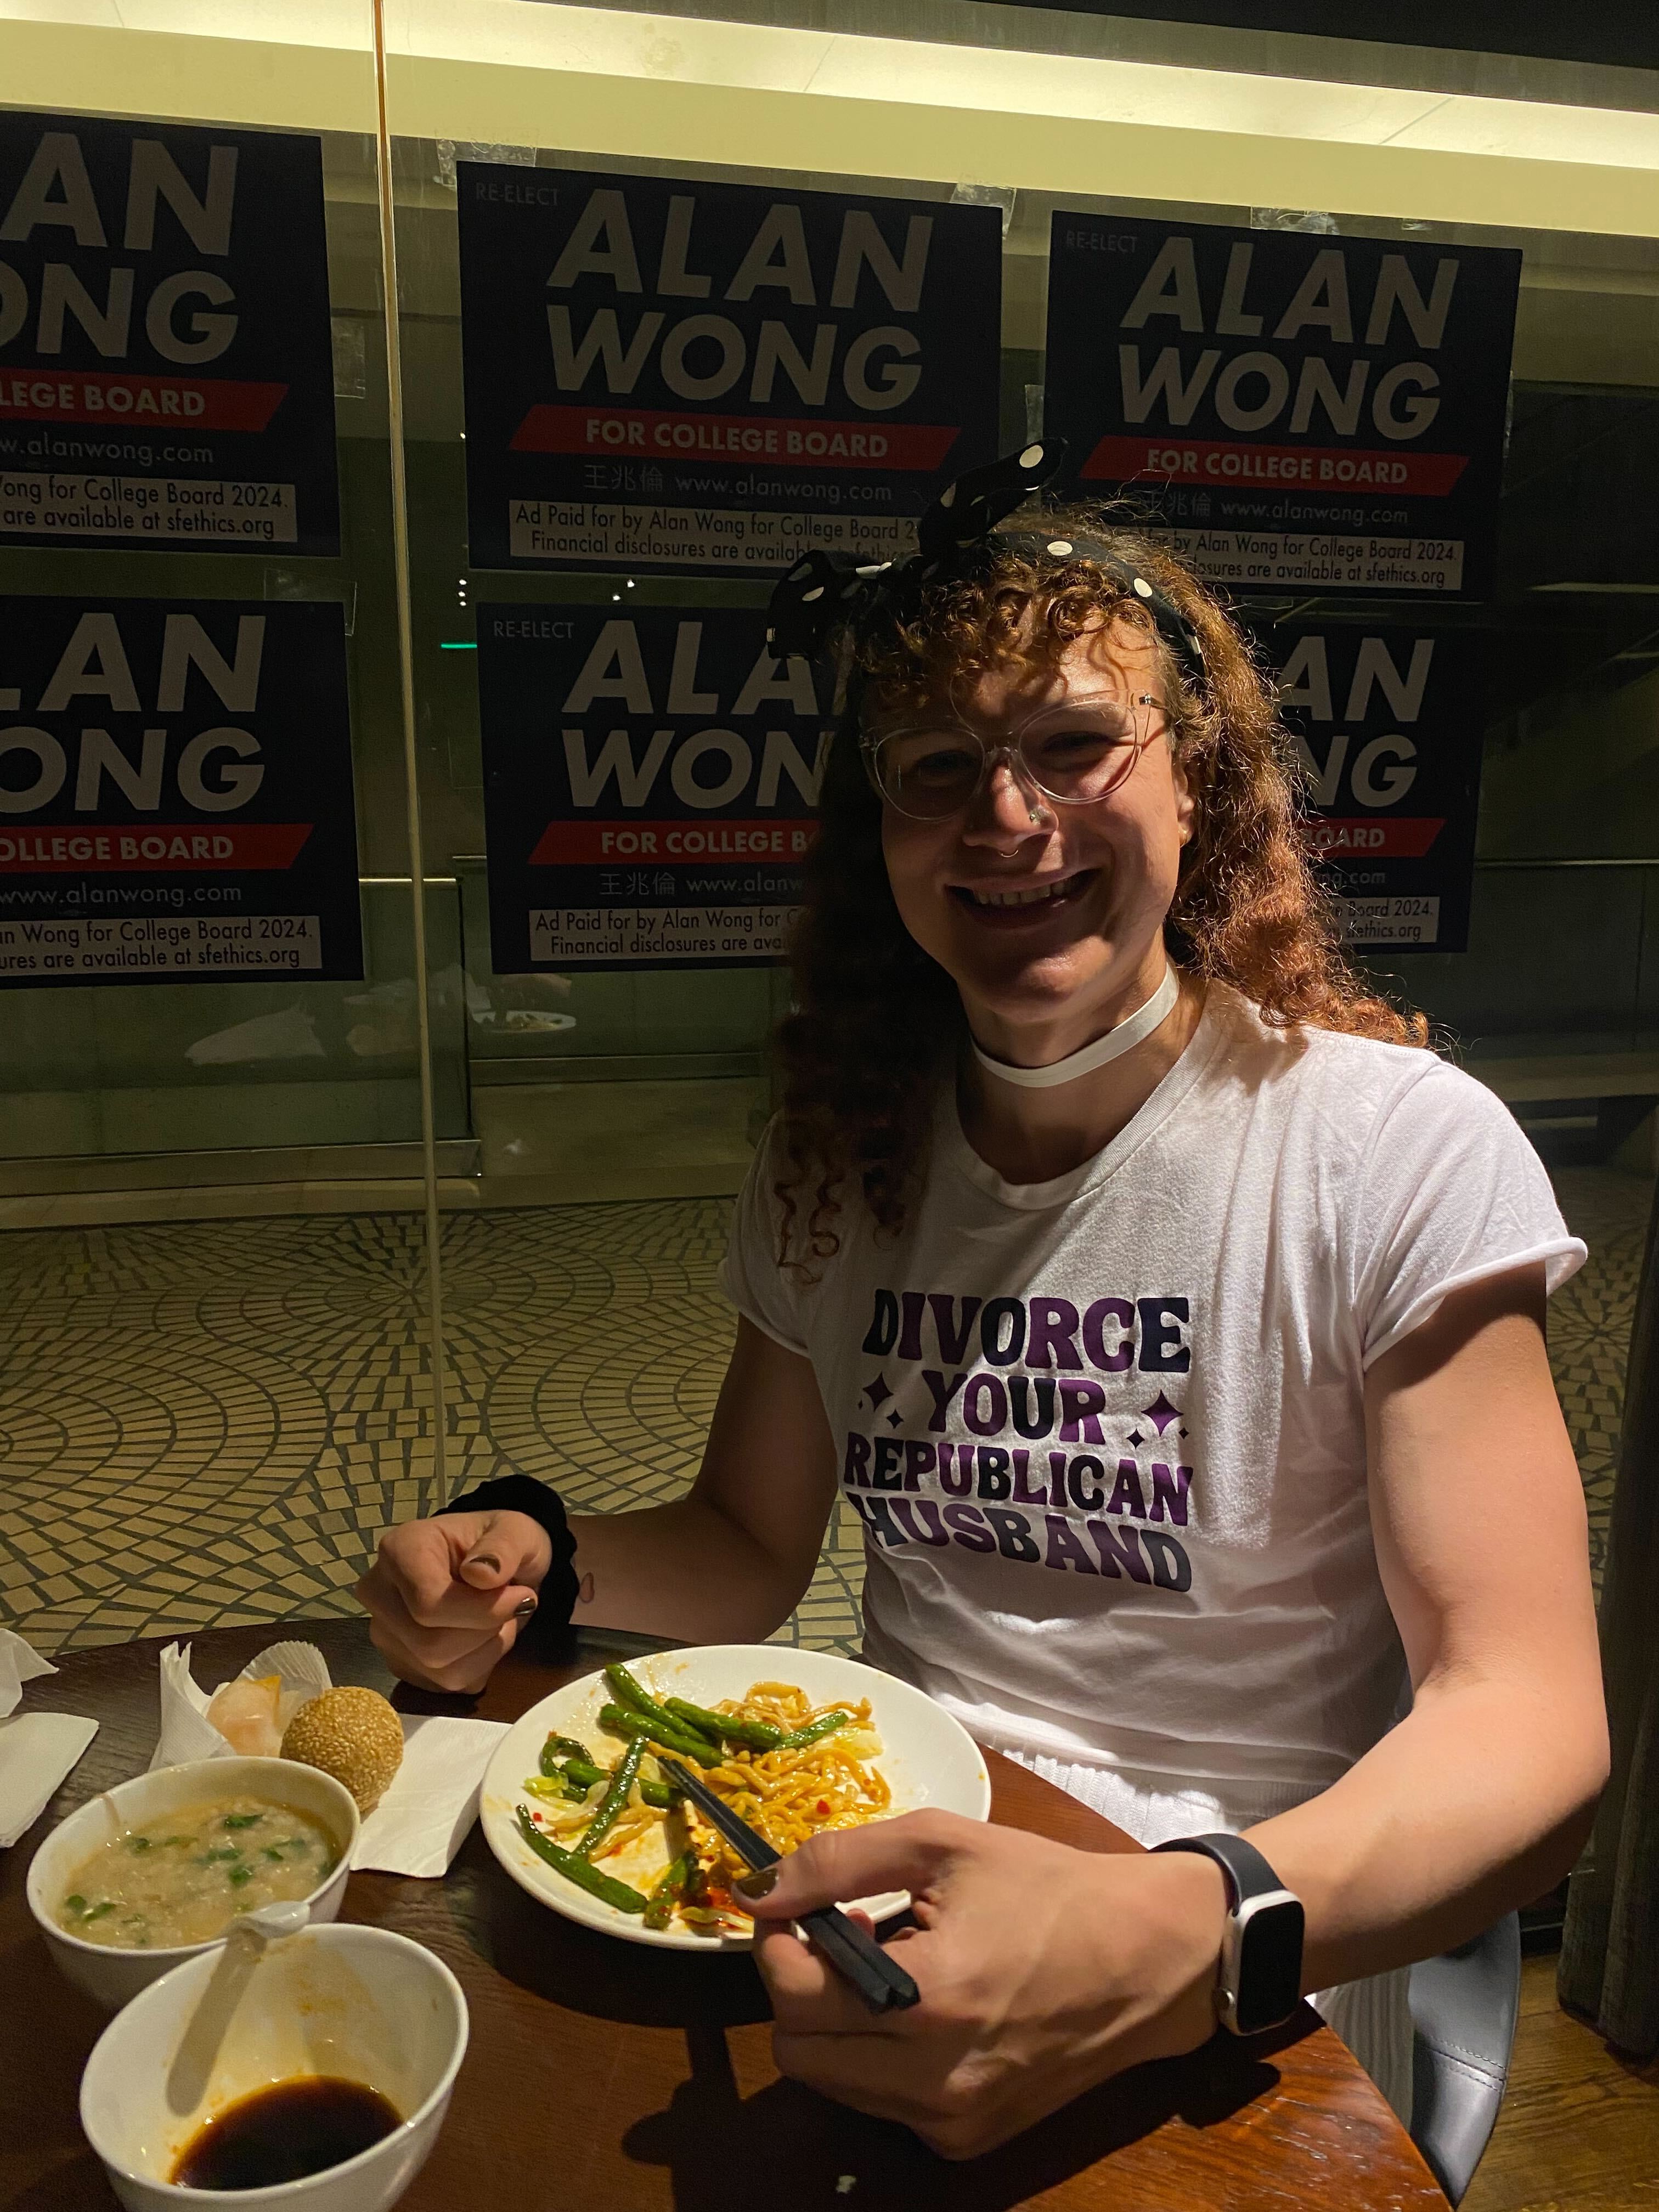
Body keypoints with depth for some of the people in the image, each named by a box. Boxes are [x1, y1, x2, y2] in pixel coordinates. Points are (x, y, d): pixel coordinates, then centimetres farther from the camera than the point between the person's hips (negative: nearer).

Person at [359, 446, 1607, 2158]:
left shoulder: (1400, 1153, -11)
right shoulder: (837, 1157, 3)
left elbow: (1531, 1730, -16)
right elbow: (748, 1549, 10)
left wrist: (1177, 1940, -33)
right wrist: (531, 1562, -10)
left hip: (1237, 2022, -3)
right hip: (885, 1875, 4)